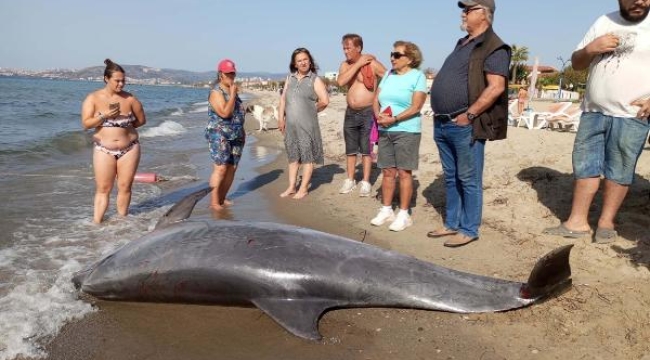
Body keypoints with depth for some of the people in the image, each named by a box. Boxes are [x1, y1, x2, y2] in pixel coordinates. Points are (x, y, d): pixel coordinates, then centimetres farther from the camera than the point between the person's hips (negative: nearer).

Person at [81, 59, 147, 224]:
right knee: (103, 189, 2)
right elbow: (86, 124, -7)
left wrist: (125, 126, 0)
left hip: (129, 148, 1)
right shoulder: (93, 98, -2)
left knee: (125, 187, 5)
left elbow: (141, 120, 9)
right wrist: (105, 116, -20)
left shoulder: (130, 98, -1)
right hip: (104, 150, -1)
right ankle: (96, 223, 7)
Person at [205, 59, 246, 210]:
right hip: (219, 135, -8)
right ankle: (214, 202, -10)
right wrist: (232, 95, -15)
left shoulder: (232, 90, 16)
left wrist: (242, 131, 20)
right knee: (221, 167, -14)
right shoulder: (216, 92, -9)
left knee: (232, 168, 5)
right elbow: (225, 113, -22)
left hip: (236, 136, 8)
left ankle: (222, 198, 14)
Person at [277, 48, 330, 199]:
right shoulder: (290, 78, 13)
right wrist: (281, 118, 5)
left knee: (307, 157, 1)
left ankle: (303, 188, 10)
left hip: (307, 124, -5)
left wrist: (312, 110, 0)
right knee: (293, 156, 12)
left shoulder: (315, 79, -2)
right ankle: (291, 187, 21)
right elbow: (283, 99, 13)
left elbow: (324, 101, -12)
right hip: (290, 124, 5)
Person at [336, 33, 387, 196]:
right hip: (351, 112, 5)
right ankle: (349, 180, 21)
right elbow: (341, 82, -14)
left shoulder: (372, 63, -9)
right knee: (350, 149, 11)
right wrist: (358, 64, -14)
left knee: (366, 149, 1)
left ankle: (365, 182, 9)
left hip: (367, 112, -5)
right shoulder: (345, 65, 6)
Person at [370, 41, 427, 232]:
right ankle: (386, 210, 20)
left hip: (406, 131, -6)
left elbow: (415, 107, -14)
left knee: (404, 173, -2)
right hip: (384, 131, 6)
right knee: (387, 172, 9)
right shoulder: (388, 75, 14)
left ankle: (404, 214, 6)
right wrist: (378, 115, -9)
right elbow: (376, 100, 11)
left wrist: (394, 119, -21)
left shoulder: (417, 76, -5)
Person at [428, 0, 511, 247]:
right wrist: (440, 114, 15)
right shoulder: (462, 44, 19)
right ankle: (452, 224, 26)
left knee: (468, 179, 1)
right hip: (443, 124, 9)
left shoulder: (493, 47, -8)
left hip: (465, 125, -9)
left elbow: (496, 87, -18)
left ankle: (469, 229, 11)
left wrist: (469, 115, -18)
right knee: (450, 178, 15)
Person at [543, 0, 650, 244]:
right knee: (584, 165, 5)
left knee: (618, 171, 2)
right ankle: (577, 222, 13)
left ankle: (606, 222, 16)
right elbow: (576, 63, 14)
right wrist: (590, 49, -8)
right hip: (592, 112, 4)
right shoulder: (603, 22, 11)